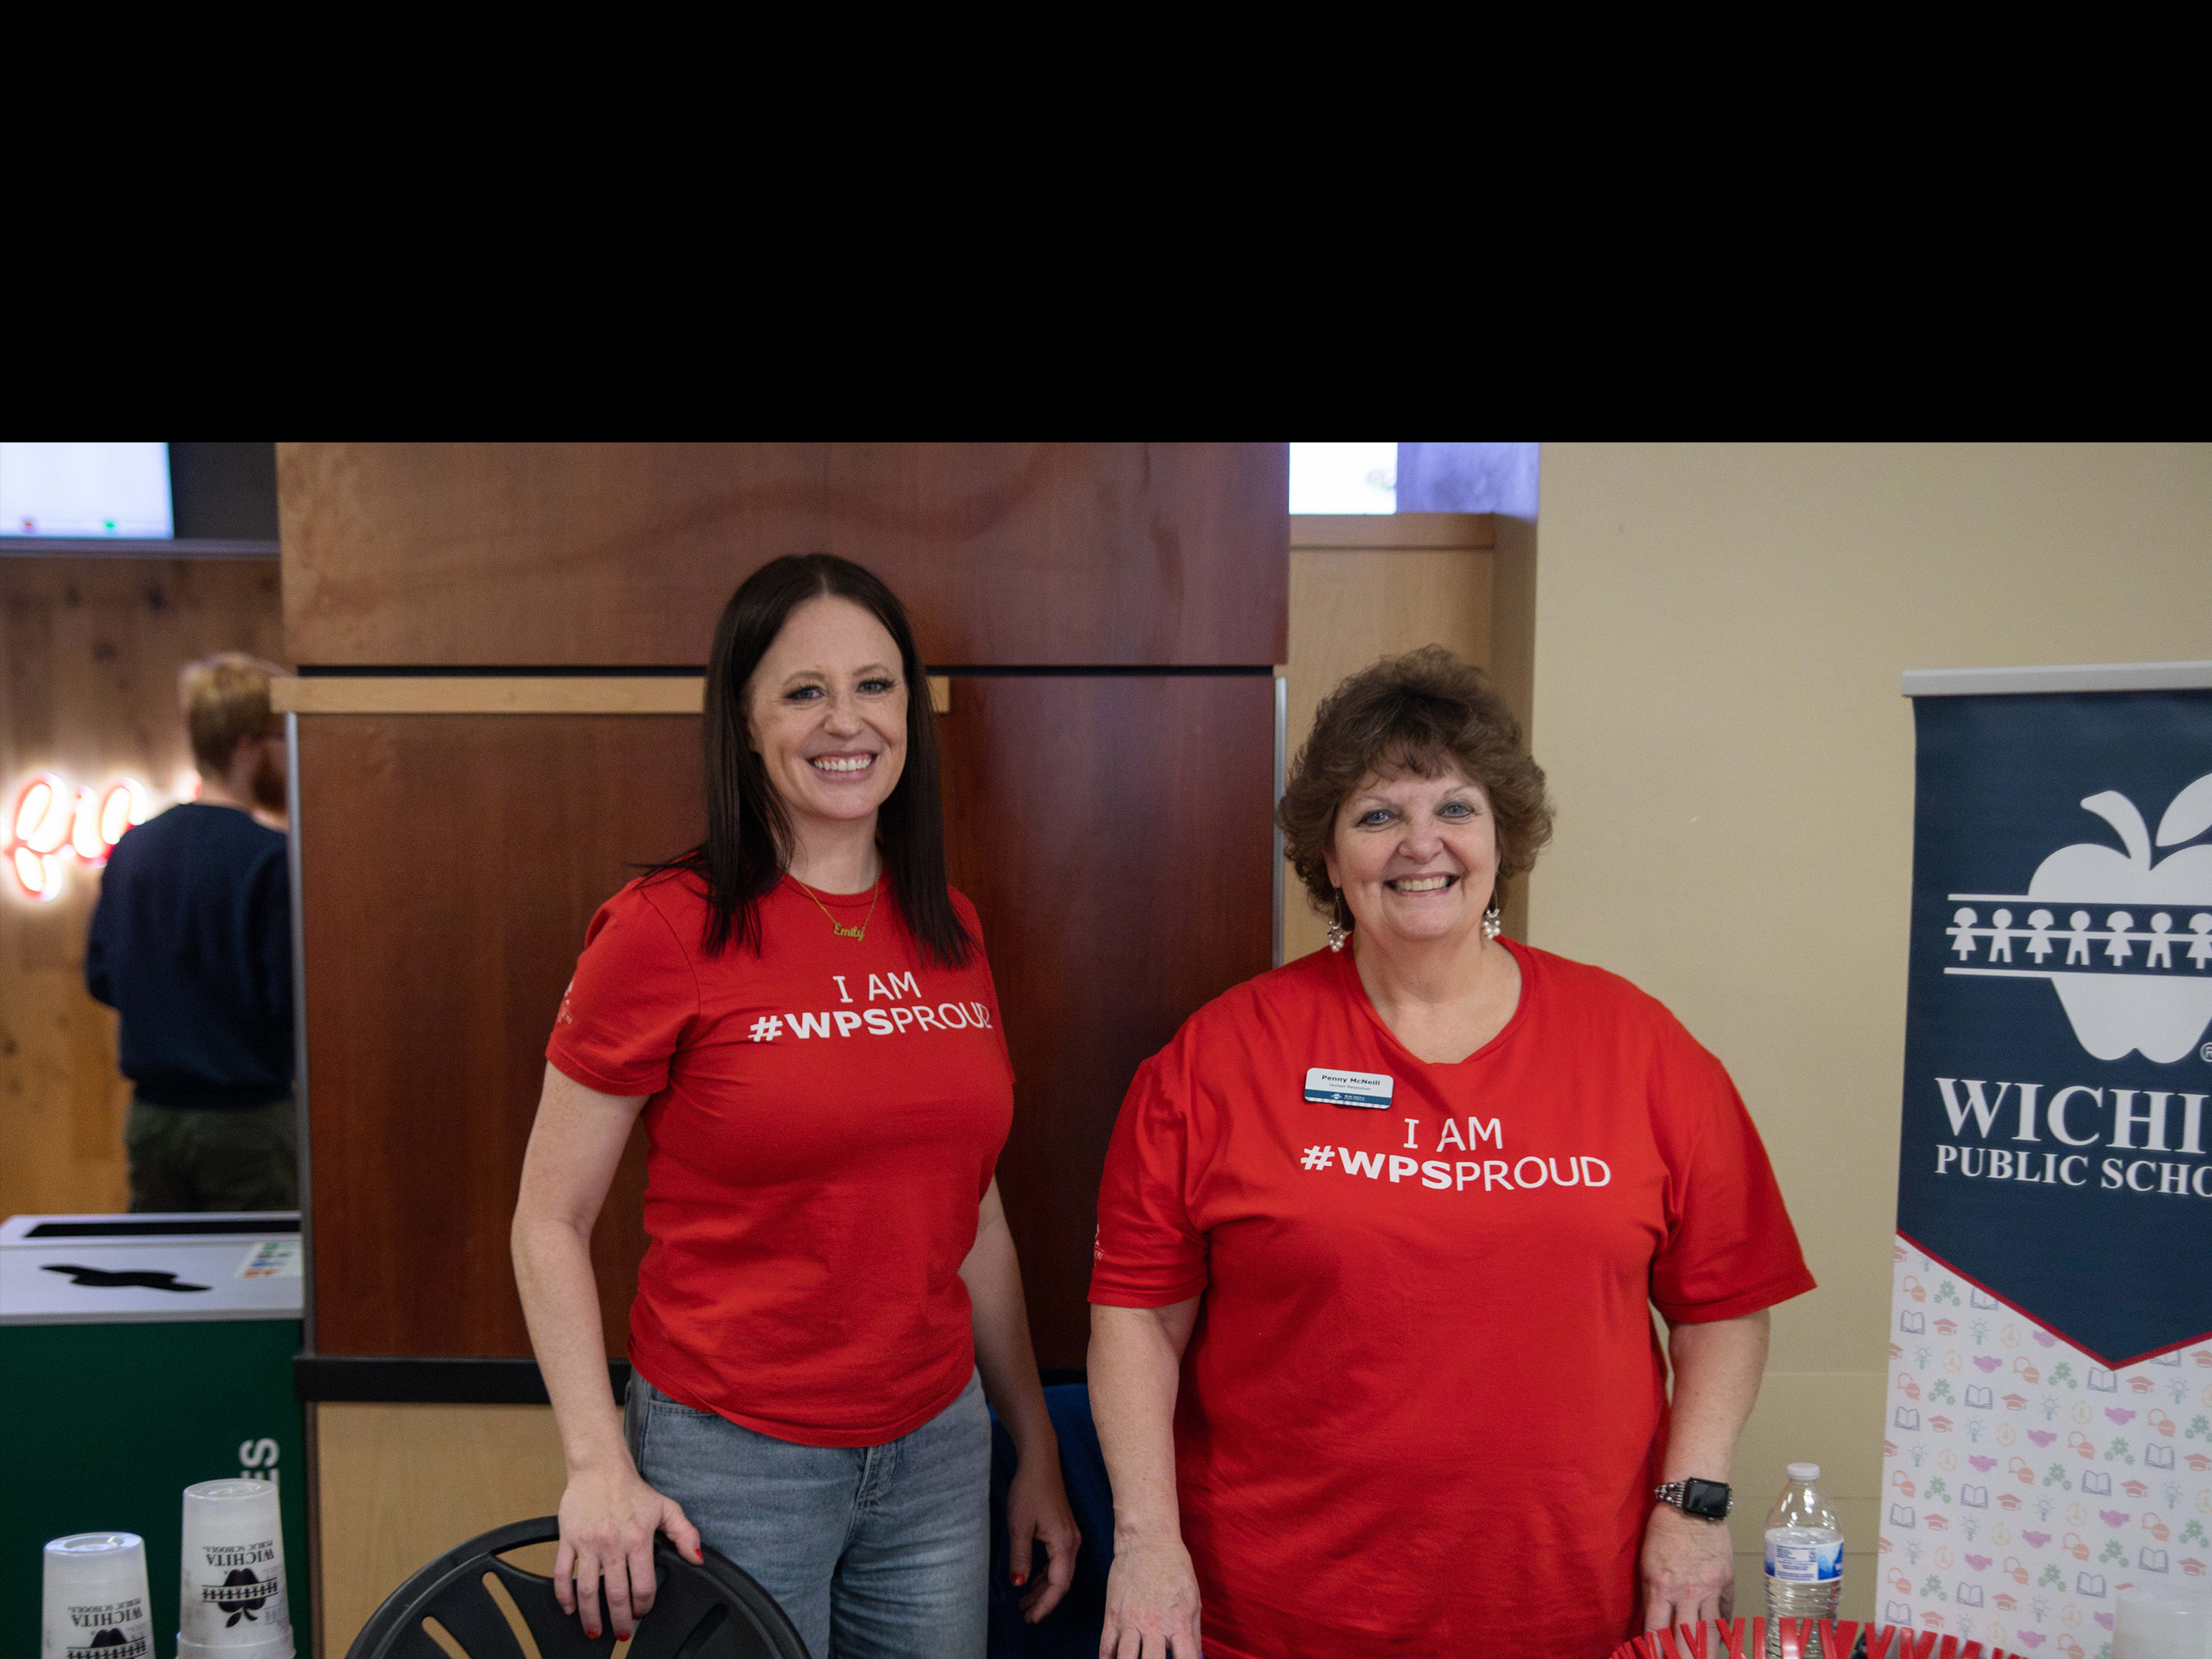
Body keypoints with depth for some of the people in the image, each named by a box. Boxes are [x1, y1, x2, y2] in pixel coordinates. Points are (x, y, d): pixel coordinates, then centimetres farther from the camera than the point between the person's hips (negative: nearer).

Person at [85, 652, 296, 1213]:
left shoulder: (131, 849, 4)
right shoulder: (272, 859, -16)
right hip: (247, 1122, -6)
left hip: (151, 1117, 6)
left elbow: (100, 978, 12)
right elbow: (294, 999, -18)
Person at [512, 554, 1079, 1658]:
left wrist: (1038, 1452, 12)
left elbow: (976, 1221, 10)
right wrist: (598, 1465, -15)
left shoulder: (951, 934, 3)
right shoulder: (666, 932, -12)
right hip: (729, 1462, -4)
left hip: (938, 1449, 5)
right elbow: (550, 1221, -7)